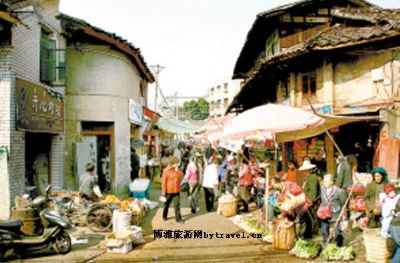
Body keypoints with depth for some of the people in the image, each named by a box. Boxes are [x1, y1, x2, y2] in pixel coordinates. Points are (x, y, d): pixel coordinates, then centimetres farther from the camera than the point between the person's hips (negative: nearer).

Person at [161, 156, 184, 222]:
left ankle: (178, 218, 5)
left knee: (177, 205, 1)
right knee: (167, 204, 15)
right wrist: (163, 191, -13)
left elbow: (181, 177, -1)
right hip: (168, 191, -3)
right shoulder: (166, 170, -12)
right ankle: (164, 216, 35)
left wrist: (177, 171, -13)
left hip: (176, 190, 3)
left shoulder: (177, 170, 6)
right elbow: (164, 181, -12)